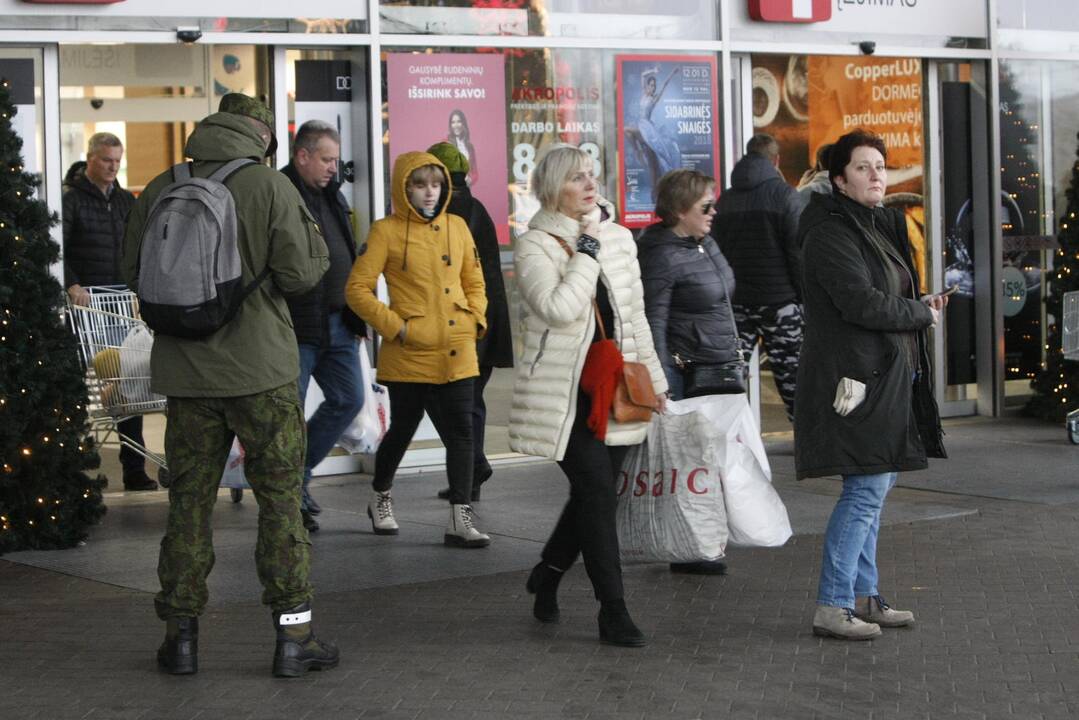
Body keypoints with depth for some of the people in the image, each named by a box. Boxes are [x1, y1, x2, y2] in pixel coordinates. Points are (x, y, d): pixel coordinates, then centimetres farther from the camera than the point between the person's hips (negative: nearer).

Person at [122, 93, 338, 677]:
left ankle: (181, 634, 13)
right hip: (261, 370, -3)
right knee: (280, 499, 5)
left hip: (185, 371, 3)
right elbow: (300, 274, -12)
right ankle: (293, 635, 6)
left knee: (189, 498, 11)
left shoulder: (159, 190, 1)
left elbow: (132, 273, 6)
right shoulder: (271, 187, -9)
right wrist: (313, 235, 7)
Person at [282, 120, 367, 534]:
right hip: (298, 326, -9)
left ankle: (298, 473, 24)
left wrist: (355, 313, 19)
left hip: (338, 324, 9)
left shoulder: (333, 196, 16)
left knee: (348, 399, 10)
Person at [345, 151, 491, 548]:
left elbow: (474, 281, 20)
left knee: (460, 431, -2)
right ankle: (380, 497, 36)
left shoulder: (457, 227, 8)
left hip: (457, 352, 4)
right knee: (402, 429, 11)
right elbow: (357, 289, -8)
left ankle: (460, 518, 0)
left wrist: (475, 319, 4)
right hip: (409, 354, -4)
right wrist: (395, 326, -12)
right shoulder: (387, 232, -6)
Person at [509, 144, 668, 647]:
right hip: (565, 394, -6)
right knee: (597, 493, -11)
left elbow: (635, 315, 18)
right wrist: (587, 251, -18)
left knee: (592, 495, 10)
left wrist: (653, 378, 18)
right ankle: (613, 611, -4)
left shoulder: (618, 237, 10)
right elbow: (559, 308, -26)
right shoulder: (534, 246, -9)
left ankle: (547, 576, 34)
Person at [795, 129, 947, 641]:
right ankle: (831, 607, -7)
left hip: (886, 376, 10)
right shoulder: (832, 233, -13)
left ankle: (863, 597, 19)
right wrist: (923, 313, -8)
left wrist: (921, 307, 3)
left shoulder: (879, 226, 18)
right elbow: (862, 303, -22)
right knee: (867, 488, -11)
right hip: (858, 376, -10)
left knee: (872, 488, 12)